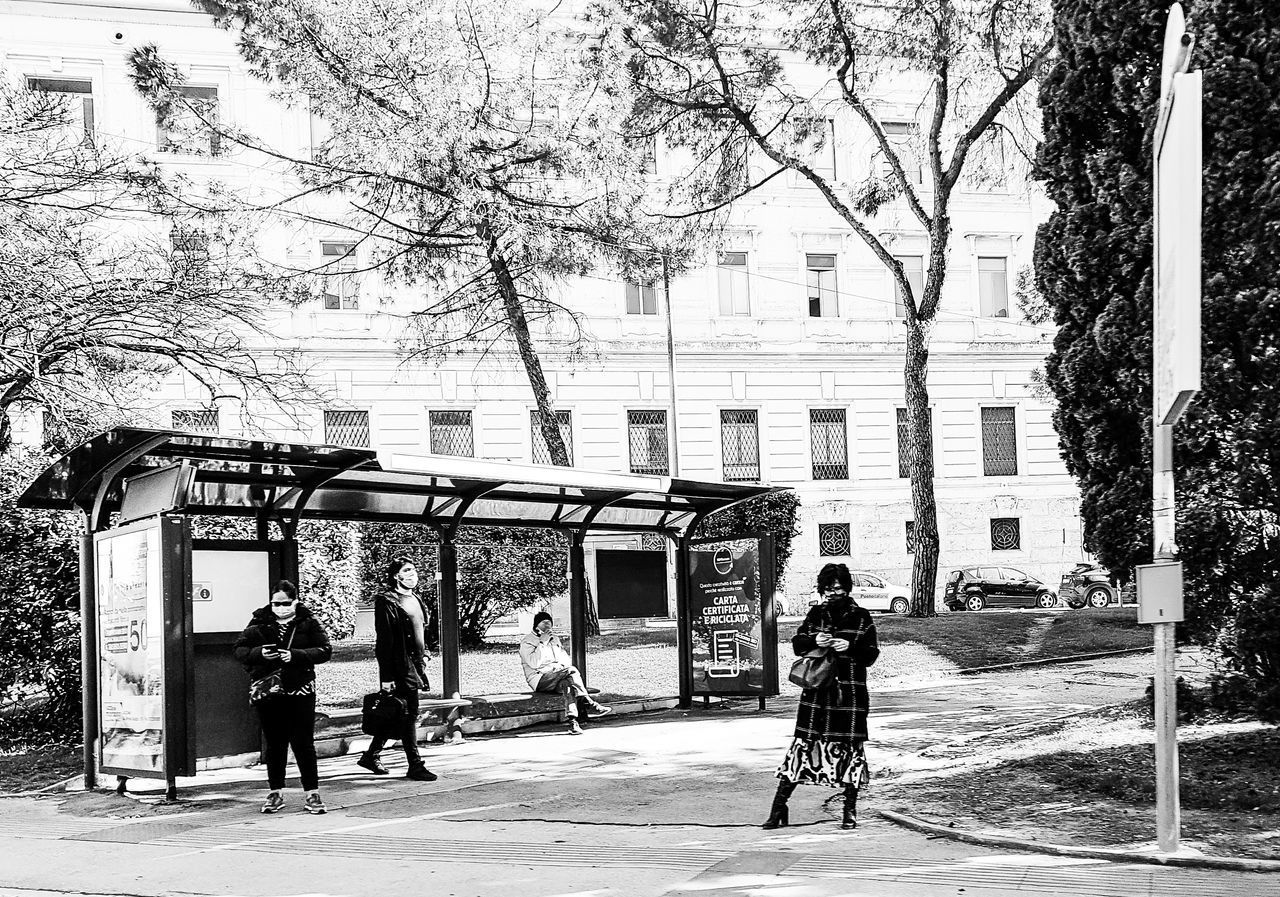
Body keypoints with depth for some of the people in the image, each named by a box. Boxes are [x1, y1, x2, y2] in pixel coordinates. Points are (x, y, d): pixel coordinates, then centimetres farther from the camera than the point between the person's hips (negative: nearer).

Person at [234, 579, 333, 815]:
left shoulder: (308, 622, 1)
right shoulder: (260, 623, 6)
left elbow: (325, 650, -6)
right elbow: (239, 650, 4)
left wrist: (295, 655, -19)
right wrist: (258, 653, -17)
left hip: (300, 690, -2)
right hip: (267, 691, 2)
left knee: (303, 743, -2)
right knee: (274, 743, 9)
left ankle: (312, 793, 5)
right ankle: (275, 793, 19)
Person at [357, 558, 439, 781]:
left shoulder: (416, 599, 16)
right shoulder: (387, 602, -10)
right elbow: (384, 640, -14)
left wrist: (423, 658, 17)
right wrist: (386, 676, -17)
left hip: (415, 664, 8)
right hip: (399, 666, -8)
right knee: (409, 714, -6)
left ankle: (371, 756, 25)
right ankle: (415, 766, -1)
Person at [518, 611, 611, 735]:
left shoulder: (555, 639, 24)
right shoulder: (527, 642, 2)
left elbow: (566, 659, 22)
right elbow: (533, 663, -14)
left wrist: (560, 666, -2)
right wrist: (542, 642, -14)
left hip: (559, 678, 6)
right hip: (540, 679, -6)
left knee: (568, 683, -32)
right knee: (572, 671, -30)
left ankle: (573, 722, -44)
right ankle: (590, 704, -34)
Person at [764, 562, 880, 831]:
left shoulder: (861, 617, 4)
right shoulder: (815, 614, 10)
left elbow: (871, 654, 2)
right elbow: (797, 645, 8)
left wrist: (850, 647, -15)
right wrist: (814, 641, -12)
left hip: (850, 693, -1)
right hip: (816, 691, 1)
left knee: (850, 747, 1)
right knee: (803, 744, -1)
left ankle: (850, 811, 13)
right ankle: (778, 807, 4)